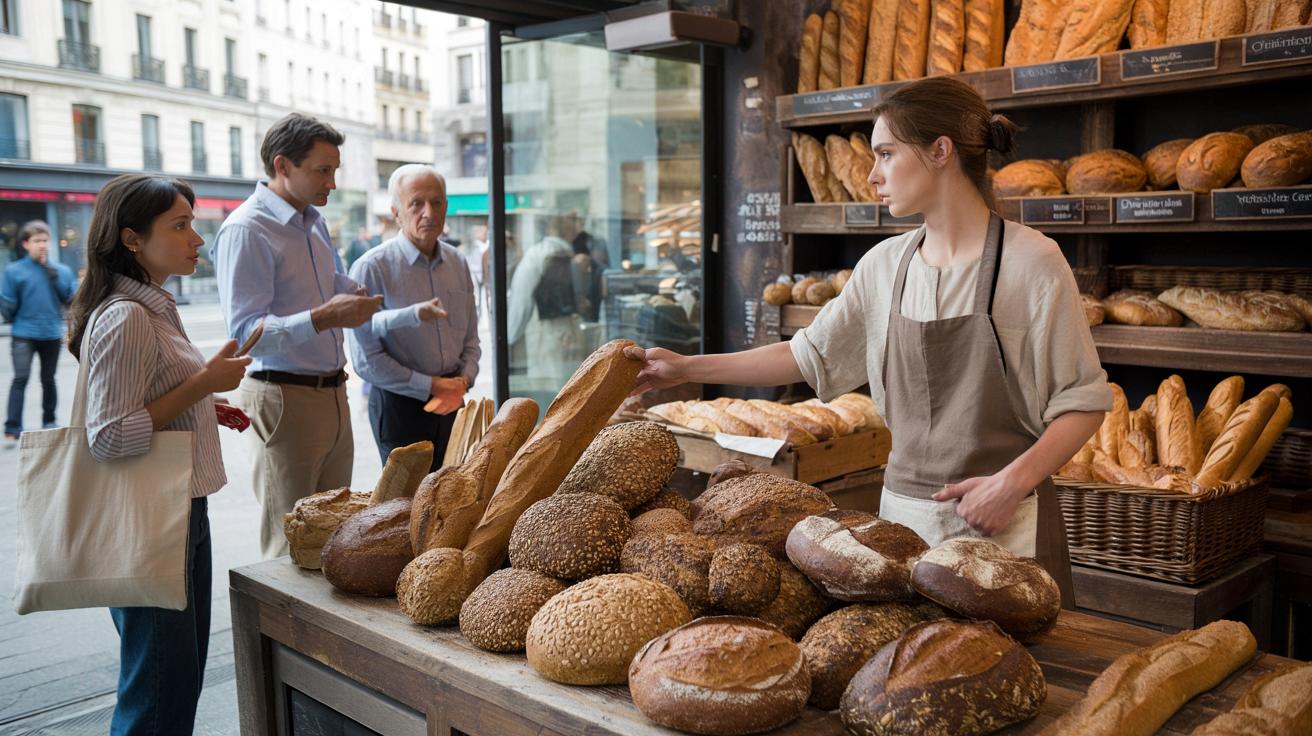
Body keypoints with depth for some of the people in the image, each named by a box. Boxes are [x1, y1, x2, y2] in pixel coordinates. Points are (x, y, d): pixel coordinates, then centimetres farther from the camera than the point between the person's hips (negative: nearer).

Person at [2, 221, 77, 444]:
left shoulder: (61, 271, 3)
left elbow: (72, 299, -2)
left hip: (52, 334, 2)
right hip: (24, 335, -2)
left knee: (48, 380, 13)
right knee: (20, 379, -10)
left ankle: (49, 423, 27)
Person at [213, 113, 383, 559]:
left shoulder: (315, 221, 14)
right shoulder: (246, 229, -13)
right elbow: (245, 331, -20)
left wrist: (354, 296, 10)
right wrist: (324, 317, -30)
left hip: (333, 396, 8)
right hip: (284, 400, -8)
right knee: (291, 544, 0)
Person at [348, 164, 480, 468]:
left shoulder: (458, 264, 7)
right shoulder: (371, 269, -11)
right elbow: (366, 360, -13)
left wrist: (463, 381, -5)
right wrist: (431, 386, -13)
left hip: (451, 405, 5)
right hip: (400, 406, -5)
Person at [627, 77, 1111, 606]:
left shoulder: (1030, 260, -11)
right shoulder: (884, 265, 4)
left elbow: (1083, 402, -7)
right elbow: (811, 353, 12)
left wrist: (1014, 480, -20)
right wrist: (688, 369, 10)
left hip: (1005, 523, -4)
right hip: (903, 510, 5)